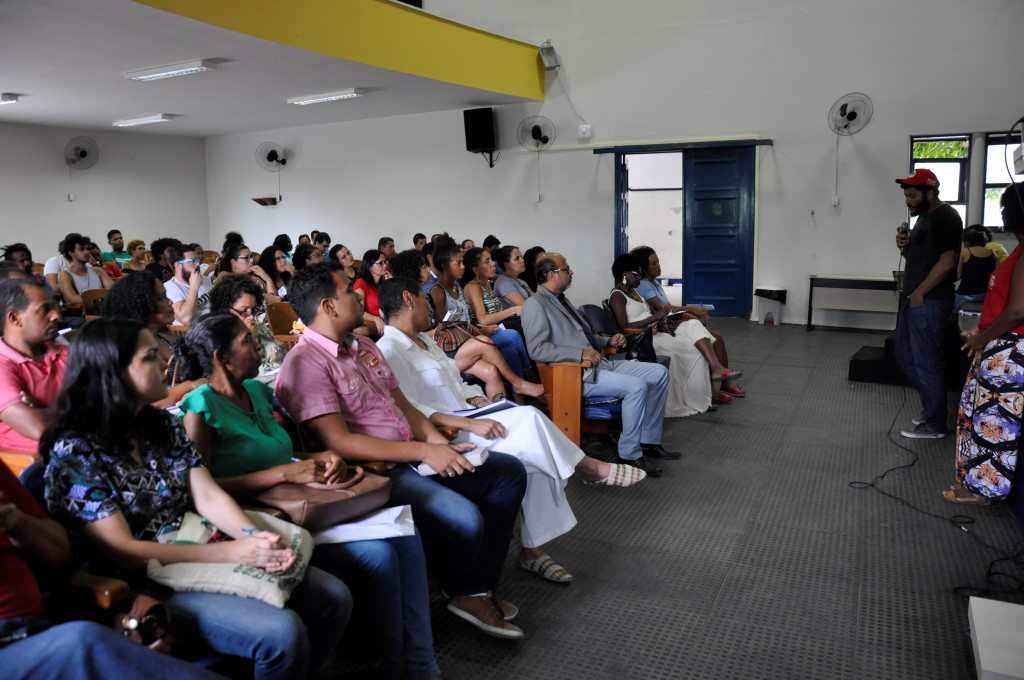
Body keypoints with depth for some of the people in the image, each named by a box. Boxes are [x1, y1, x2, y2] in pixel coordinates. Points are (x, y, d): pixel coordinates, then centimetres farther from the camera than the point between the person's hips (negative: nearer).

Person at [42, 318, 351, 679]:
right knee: (282, 632, -26)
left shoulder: (164, 425, 7)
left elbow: (208, 496, 1)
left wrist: (257, 537, -20)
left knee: (334, 598, -4)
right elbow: (122, 552, -19)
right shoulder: (75, 452, -14)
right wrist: (232, 551, -24)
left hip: (204, 556, 7)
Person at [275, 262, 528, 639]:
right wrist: (422, 451, -22)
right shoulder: (305, 364, -14)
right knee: (464, 519, -29)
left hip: (411, 457, 10)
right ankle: (458, 591, 6)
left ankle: (479, 589, 5)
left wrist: (440, 444, -2)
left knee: (509, 471, 6)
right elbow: (338, 442, -22)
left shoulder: (364, 347, 14)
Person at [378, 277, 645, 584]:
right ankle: (588, 467, 2)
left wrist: (483, 404, 0)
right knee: (528, 419, -22)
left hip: (465, 424, 9)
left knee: (534, 454, -12)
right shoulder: (389, 351, -12)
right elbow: (409, 412, -21)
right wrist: (471, 423, -27)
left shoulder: (425, 340, 18)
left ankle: (533, 548, -5)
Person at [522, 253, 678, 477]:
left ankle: (649, 440, 12)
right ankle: (629, 454, -13)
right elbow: (537, 349, -20)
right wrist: (580, 354, -24)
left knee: (659, 373, 4)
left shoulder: (561, 300, 20)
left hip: (599, 362, 10)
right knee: (636, 386, -27)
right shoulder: (535, 305, -9)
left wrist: (608, 341, 12)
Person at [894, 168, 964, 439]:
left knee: (926, 362, -4)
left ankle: (934, 424, 7)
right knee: (905, 355, 17)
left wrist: (920, 293, -18)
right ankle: (931, 406, 31)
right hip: (912, 298, 10)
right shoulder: (924, 217, 17)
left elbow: (947, 261, -20)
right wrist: (905, 246, 2)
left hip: (929, 302, -10)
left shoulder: (946, 217, -13)